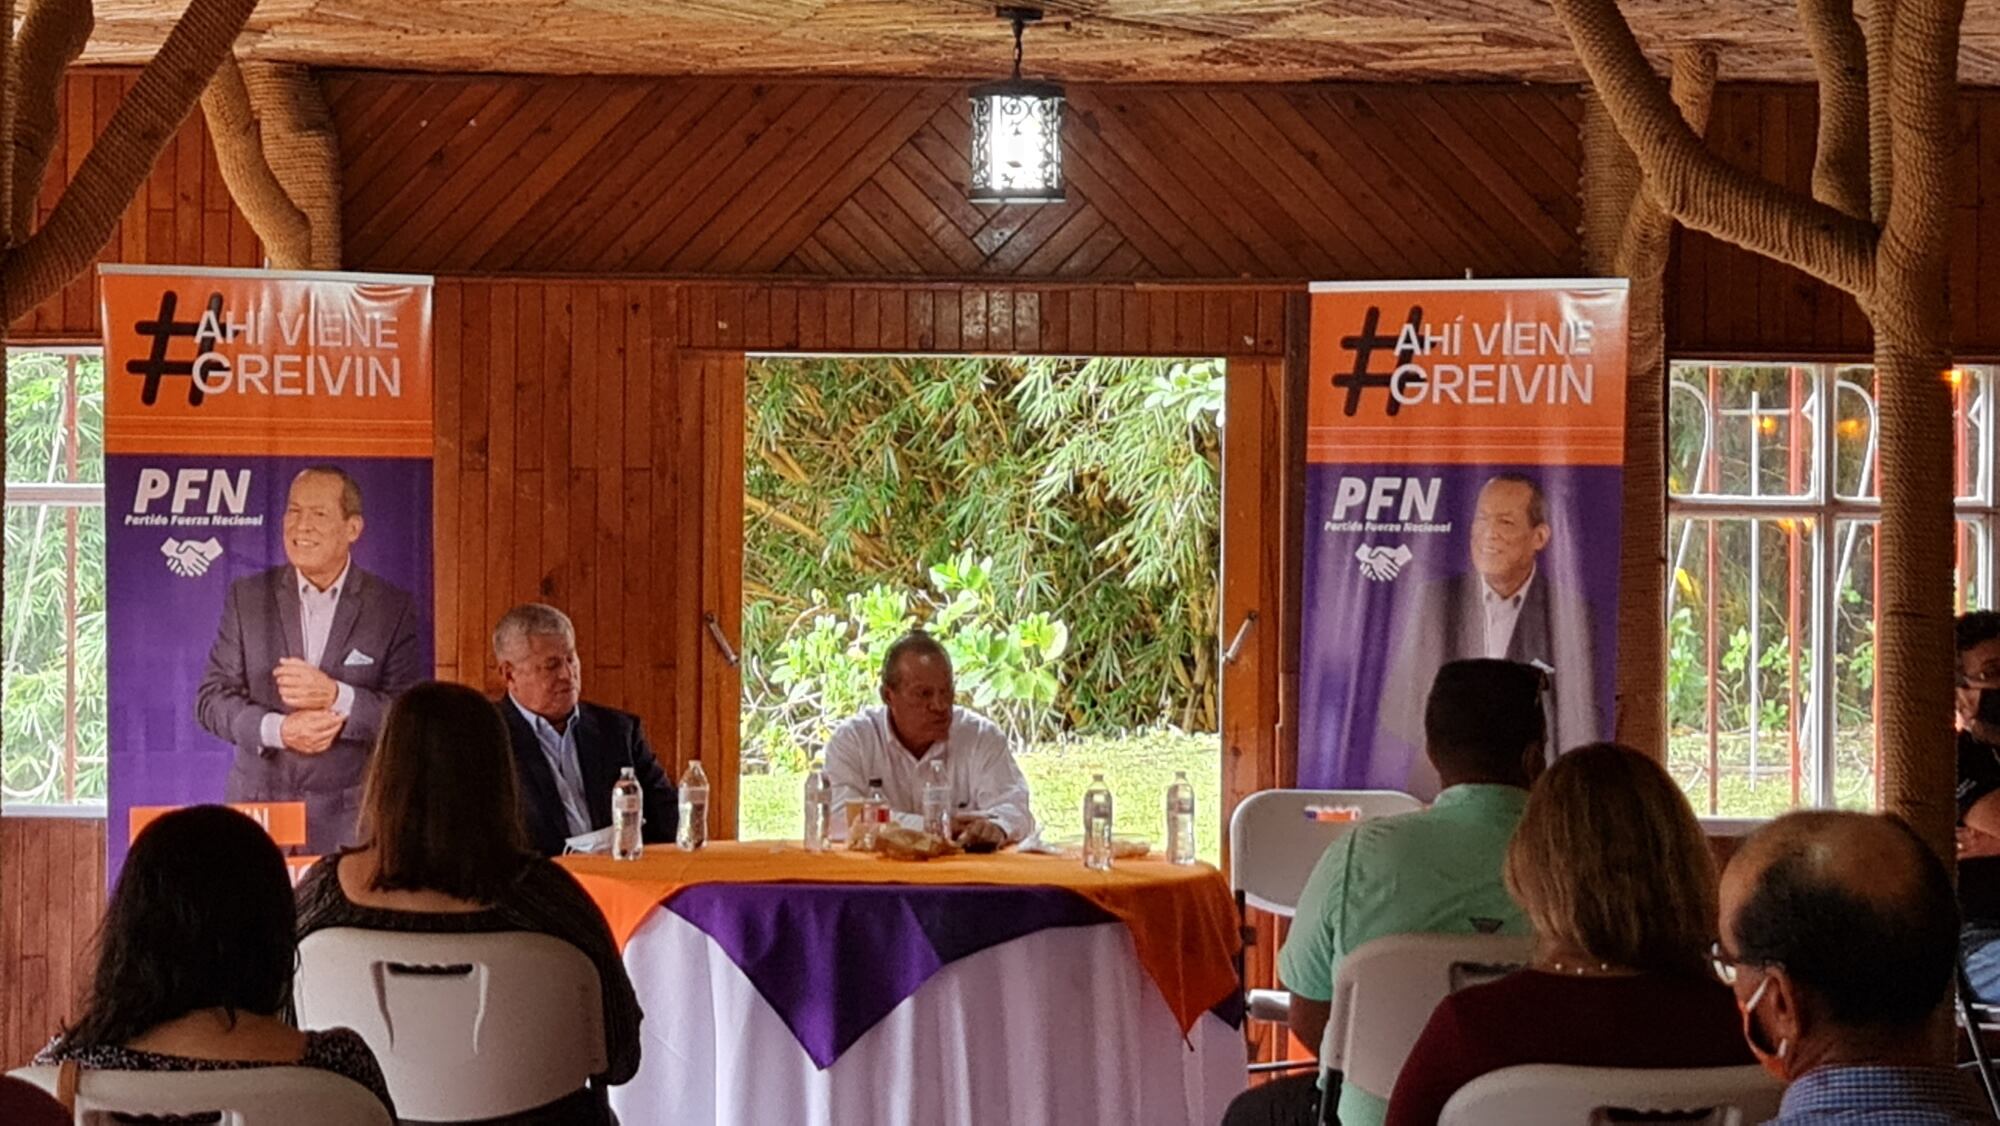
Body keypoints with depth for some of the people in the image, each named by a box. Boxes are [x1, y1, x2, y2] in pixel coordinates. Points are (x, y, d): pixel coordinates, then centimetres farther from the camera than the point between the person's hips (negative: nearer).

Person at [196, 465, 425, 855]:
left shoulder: (392, 608, 3)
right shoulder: (248, 597, 8)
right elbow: (211, 698, 4)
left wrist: (337, 697, -20)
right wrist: (278, 730, -14)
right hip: (258, 808, 1)